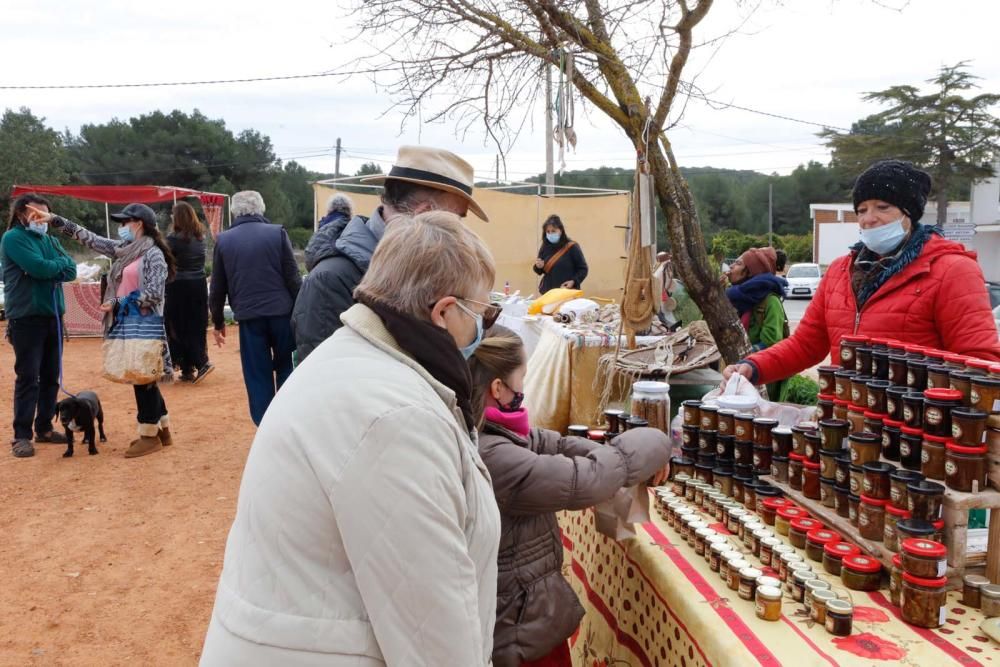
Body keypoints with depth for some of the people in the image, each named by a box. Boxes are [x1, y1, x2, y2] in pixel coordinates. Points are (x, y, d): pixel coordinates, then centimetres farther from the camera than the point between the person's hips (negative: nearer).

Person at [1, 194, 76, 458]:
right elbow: (40, 268, -19)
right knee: (28, 377, -6)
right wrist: (60, 263, -1)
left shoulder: (50, 240, 16)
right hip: (26, 317, -7)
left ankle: (44, 427, 20)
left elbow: (72, 270, 4)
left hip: (52, 315, 7)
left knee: (51, 376, 10)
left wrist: (50, 269, -12)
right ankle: (21, 435, -1)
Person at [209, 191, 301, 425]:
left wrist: (218, 321, 19)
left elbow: (218, 287, 8)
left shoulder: (224, 240, 4)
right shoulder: (277, 233, -1)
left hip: (249, 317, 1)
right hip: (281, 312, 0)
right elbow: (293, 277, -4)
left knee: (258, 377, 7)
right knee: (286, 368, 14)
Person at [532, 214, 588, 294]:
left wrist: (574, 281, -18)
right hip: (548, 292, 4)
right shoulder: (545, 247, 6)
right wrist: (539, 267, -7)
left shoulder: (572, 247, -7)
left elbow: (583, 269, -2)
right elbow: (539, 271, 15)